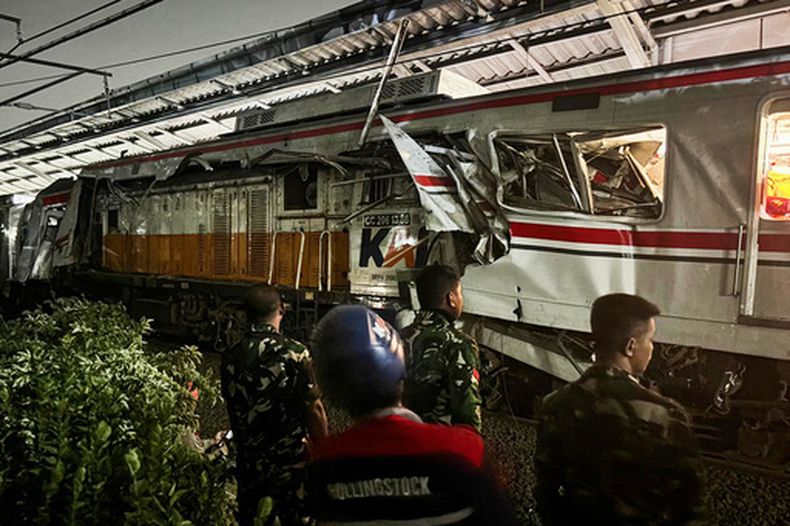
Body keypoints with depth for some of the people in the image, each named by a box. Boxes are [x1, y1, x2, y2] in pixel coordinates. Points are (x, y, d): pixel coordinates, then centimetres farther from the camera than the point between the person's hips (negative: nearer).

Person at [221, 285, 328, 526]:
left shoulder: (231, 358, -6)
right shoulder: (295, 353, -18)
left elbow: (232, 408, 3)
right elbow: (314, 411, -15)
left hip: (249, 461, 4)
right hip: (291, 462, -4)